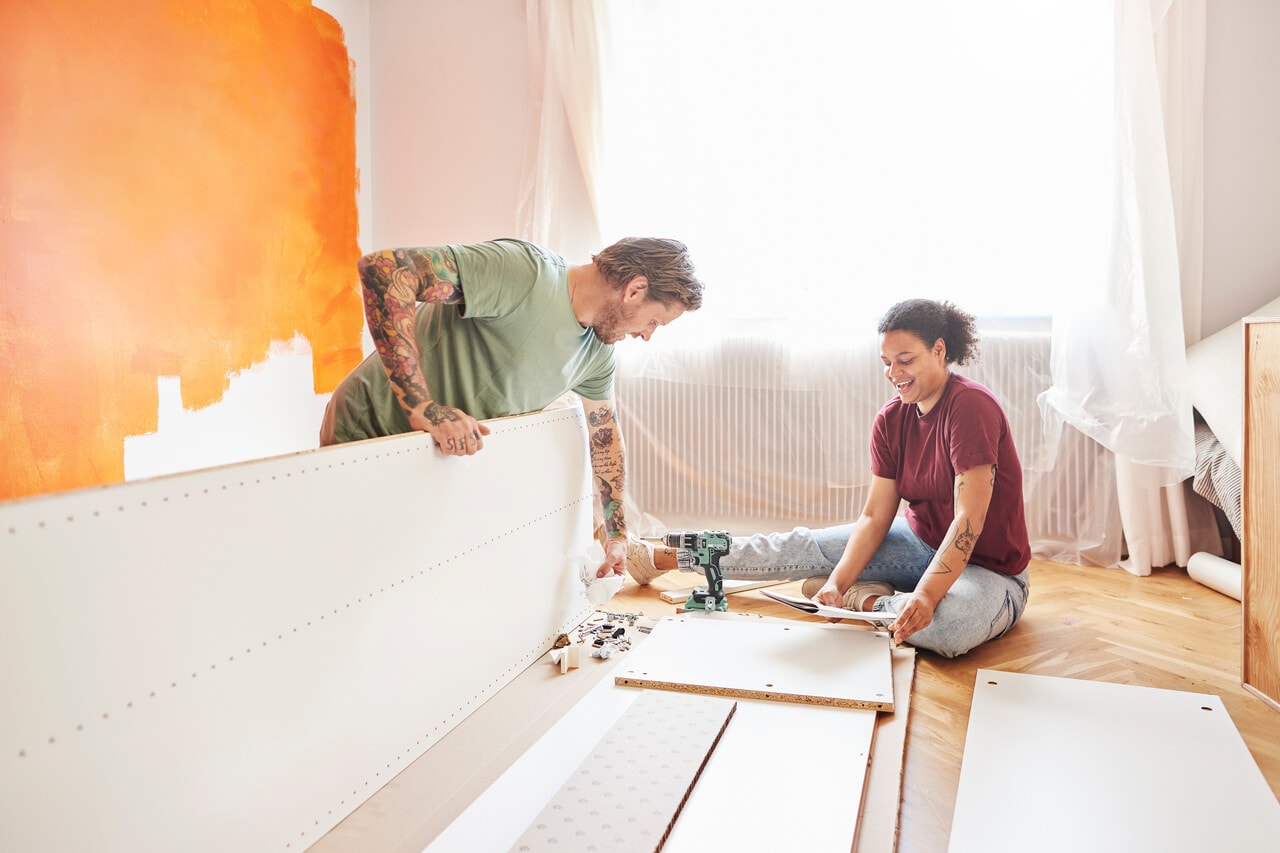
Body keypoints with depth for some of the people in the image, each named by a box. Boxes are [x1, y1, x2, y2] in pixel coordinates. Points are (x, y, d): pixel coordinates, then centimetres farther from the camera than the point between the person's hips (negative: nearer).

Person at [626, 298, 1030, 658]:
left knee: (953, 623, -40)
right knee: (804, 547, -2)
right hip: (922, 542, 6)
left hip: (988, 568, -6)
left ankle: (868, 602, -9)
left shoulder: (971, 405, -22)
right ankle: (664, 557, 9)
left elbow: (969, 519, -28)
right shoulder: (890, 419, -1)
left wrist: (925, 594, -39)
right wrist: (837, 581, -19)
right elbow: (875, 516, -5)